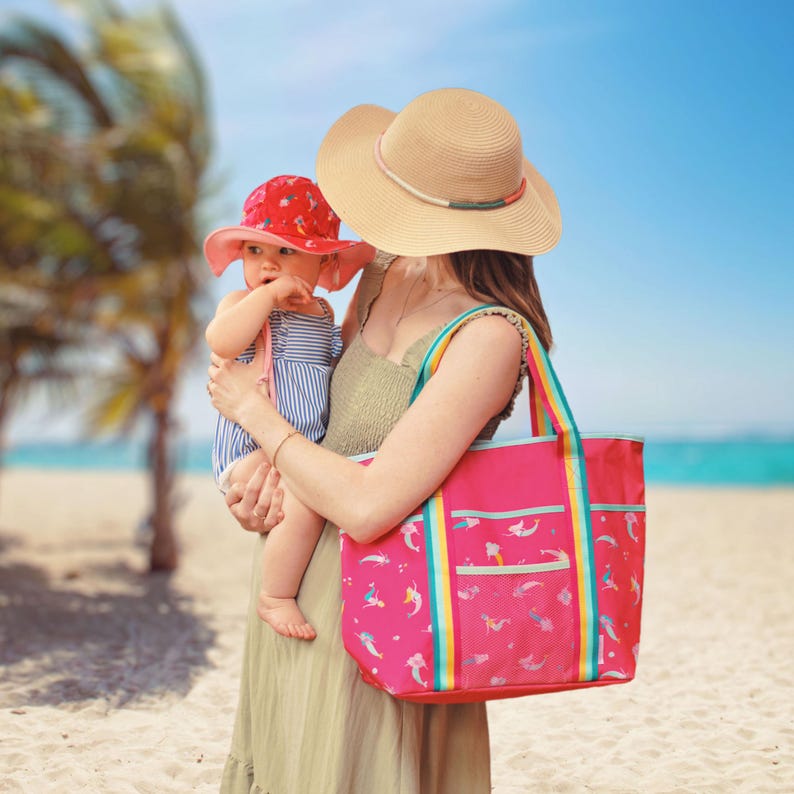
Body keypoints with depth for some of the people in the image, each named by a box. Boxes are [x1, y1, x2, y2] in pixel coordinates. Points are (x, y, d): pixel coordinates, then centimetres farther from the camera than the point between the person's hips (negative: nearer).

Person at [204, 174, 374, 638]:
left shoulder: (323, 313, 15)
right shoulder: (244, 304, -4)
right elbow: (222, 341, -27)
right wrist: (267, 293, -23)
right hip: (252, 452, -7)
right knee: (306, 505, -28)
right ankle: (275, 598, -7)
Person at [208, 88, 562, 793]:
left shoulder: (489, 335, -25)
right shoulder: (384, 275, -1)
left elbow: (367, 507, -28)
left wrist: (257, 413, -15)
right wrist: (274, 471, -3)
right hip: (297, 587, 8)